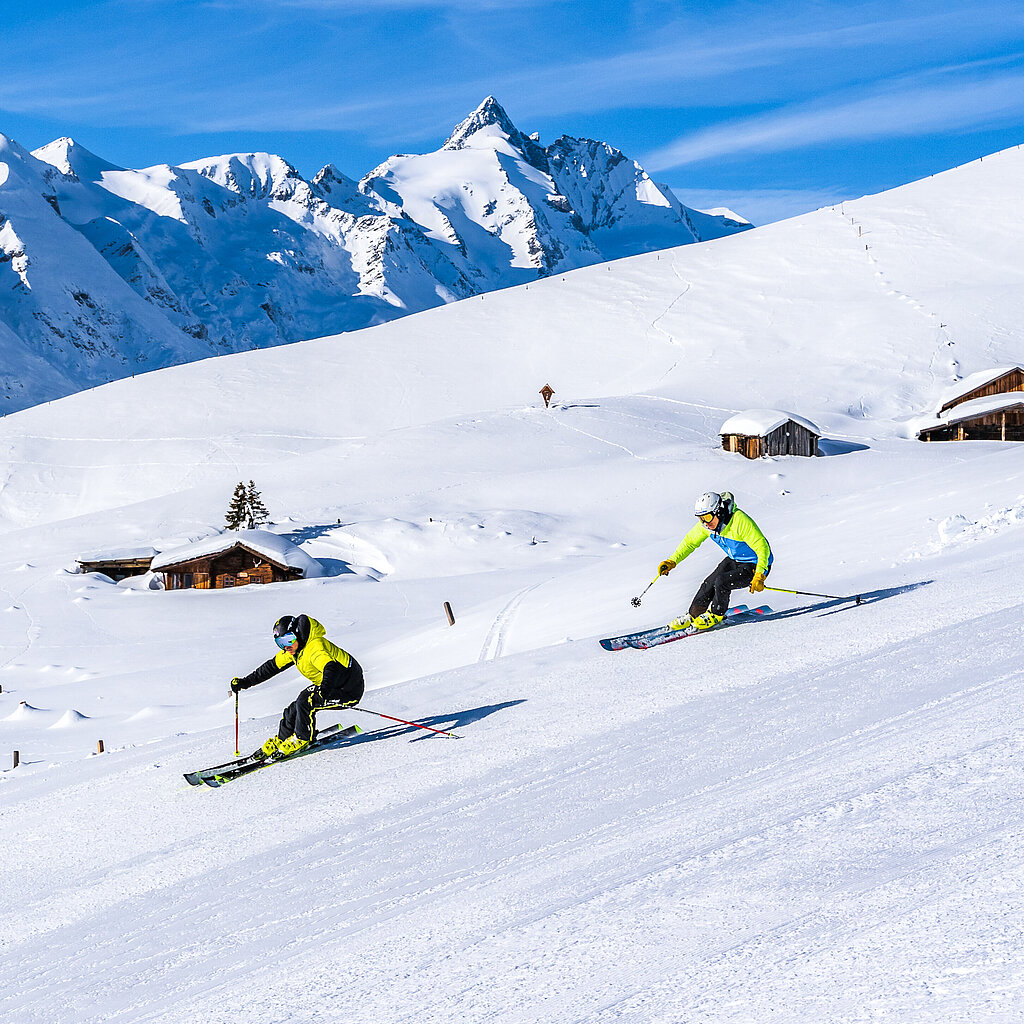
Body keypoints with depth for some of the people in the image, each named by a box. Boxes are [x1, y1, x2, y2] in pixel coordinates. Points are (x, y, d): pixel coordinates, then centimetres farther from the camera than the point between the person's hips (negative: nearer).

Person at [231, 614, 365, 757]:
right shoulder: (294, 649, 1)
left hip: (349, 691, -9)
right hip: (328, 687, 9)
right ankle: (281, 741, 22)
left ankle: (302, 740, -2)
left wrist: (324, 691, -62)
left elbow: (331, 669, -44)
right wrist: (245, 682, 10)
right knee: (295, 707, 3)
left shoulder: (315, 647, -28)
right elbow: (271, 667, 12)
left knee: (305, 702, -21)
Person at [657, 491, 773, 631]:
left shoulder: (740, 521, -34)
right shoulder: (707, 524, -12)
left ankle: (716, 615, 2)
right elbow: (690, 541, 3)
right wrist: (672, 561, -8)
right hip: (734, 560, 7)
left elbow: (762, 547, -33)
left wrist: (759, 576, -43)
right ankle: (694, 615, 18)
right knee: (709, 584, -3)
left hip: (755, 566, -7)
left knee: (721, 582, -23)